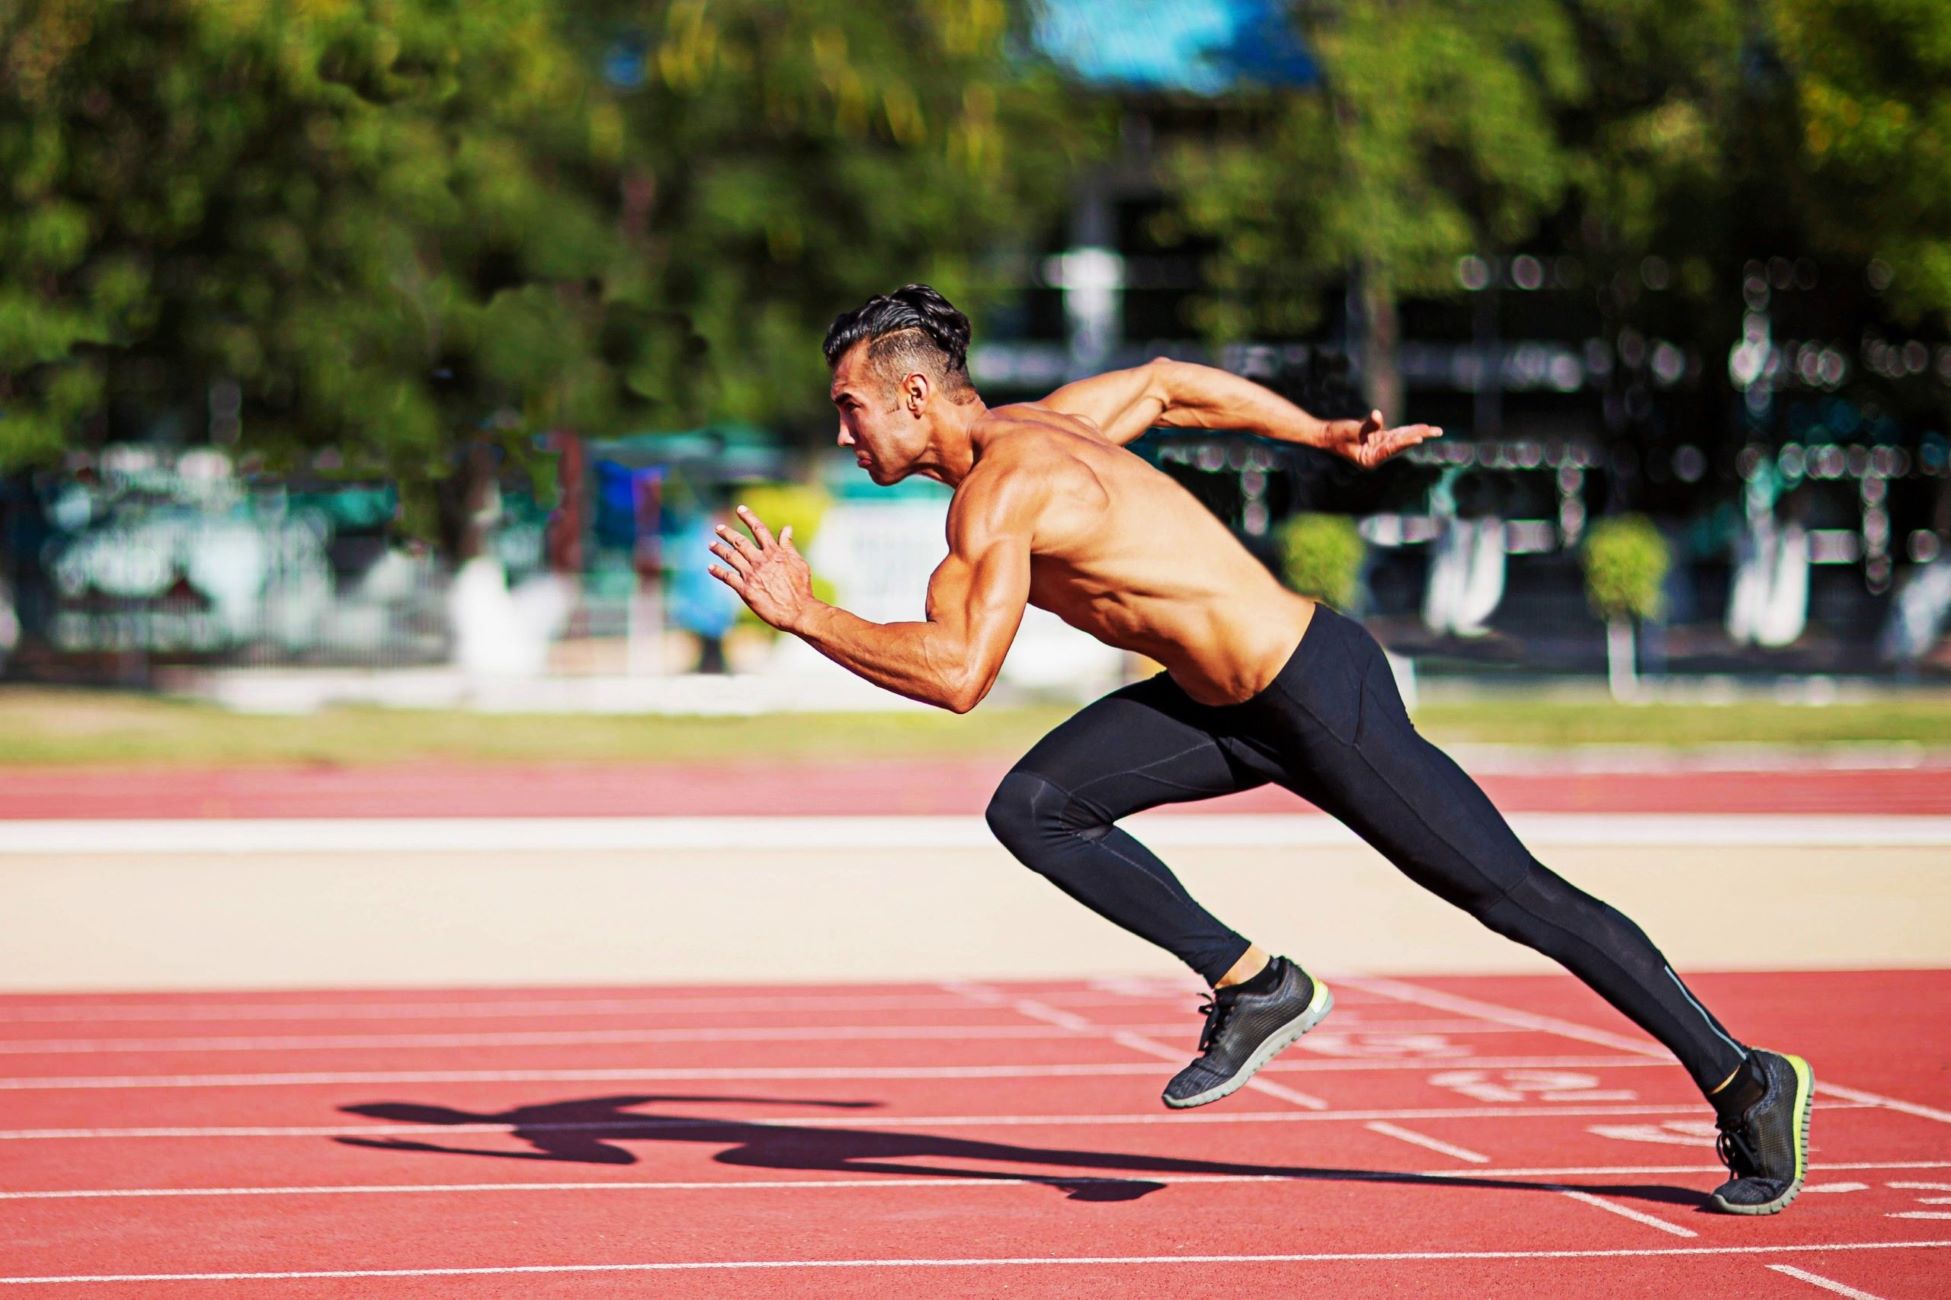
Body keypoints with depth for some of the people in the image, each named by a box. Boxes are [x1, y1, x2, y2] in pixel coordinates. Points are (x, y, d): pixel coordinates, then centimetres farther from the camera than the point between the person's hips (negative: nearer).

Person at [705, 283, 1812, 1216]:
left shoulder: (1003, 485, -20)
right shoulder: (1030, 427, 9)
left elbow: (959, 674, -31)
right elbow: (1167, 381, 25)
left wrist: (807, 616, -22)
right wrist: (1328, 437, 29)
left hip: (1322, 695, -10)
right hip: (1231, 706, 10)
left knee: (1512, 892, -2)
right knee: (1033, 810, 1)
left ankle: (1749, 1083, 9)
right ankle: (1253, 985, 7)